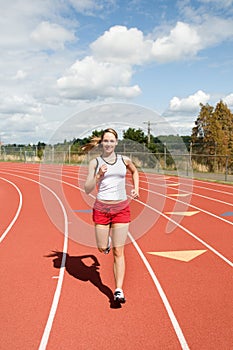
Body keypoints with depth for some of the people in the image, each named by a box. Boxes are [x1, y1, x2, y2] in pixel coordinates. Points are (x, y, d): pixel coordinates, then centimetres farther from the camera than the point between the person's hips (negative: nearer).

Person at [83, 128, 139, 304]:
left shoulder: (124, 160, 4)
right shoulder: (95, 162, -1)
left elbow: (135, 171, 27)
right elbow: (87, 190, -6)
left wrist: (136, 188, 14)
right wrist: (98, 176, -20)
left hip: (121, 209, 0)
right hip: (101, 209, 0)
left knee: (118, 251, -2)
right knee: (102, 248, 9)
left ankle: (119, 290, 0)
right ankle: (107, 240, 46)